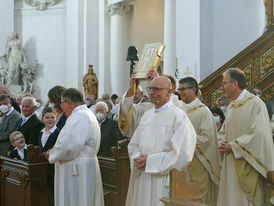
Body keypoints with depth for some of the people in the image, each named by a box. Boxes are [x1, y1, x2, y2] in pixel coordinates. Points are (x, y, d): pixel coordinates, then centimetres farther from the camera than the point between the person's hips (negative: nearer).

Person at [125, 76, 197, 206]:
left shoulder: (178, 116, -8)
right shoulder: (147, 115, 14)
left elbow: (183, 154, -16)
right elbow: (133, 145, 17)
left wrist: (150, 161, -16)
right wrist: (137, 160, -6)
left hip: (163, 182, -6)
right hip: (140, 179, 6)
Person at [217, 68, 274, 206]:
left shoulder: (255, 104, -11)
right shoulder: (231, 107, 14)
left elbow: (259, 135, -18)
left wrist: (233, 146, -14)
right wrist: (223, 143, 1)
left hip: (247, 168, -7)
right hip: (230, 166, 7)